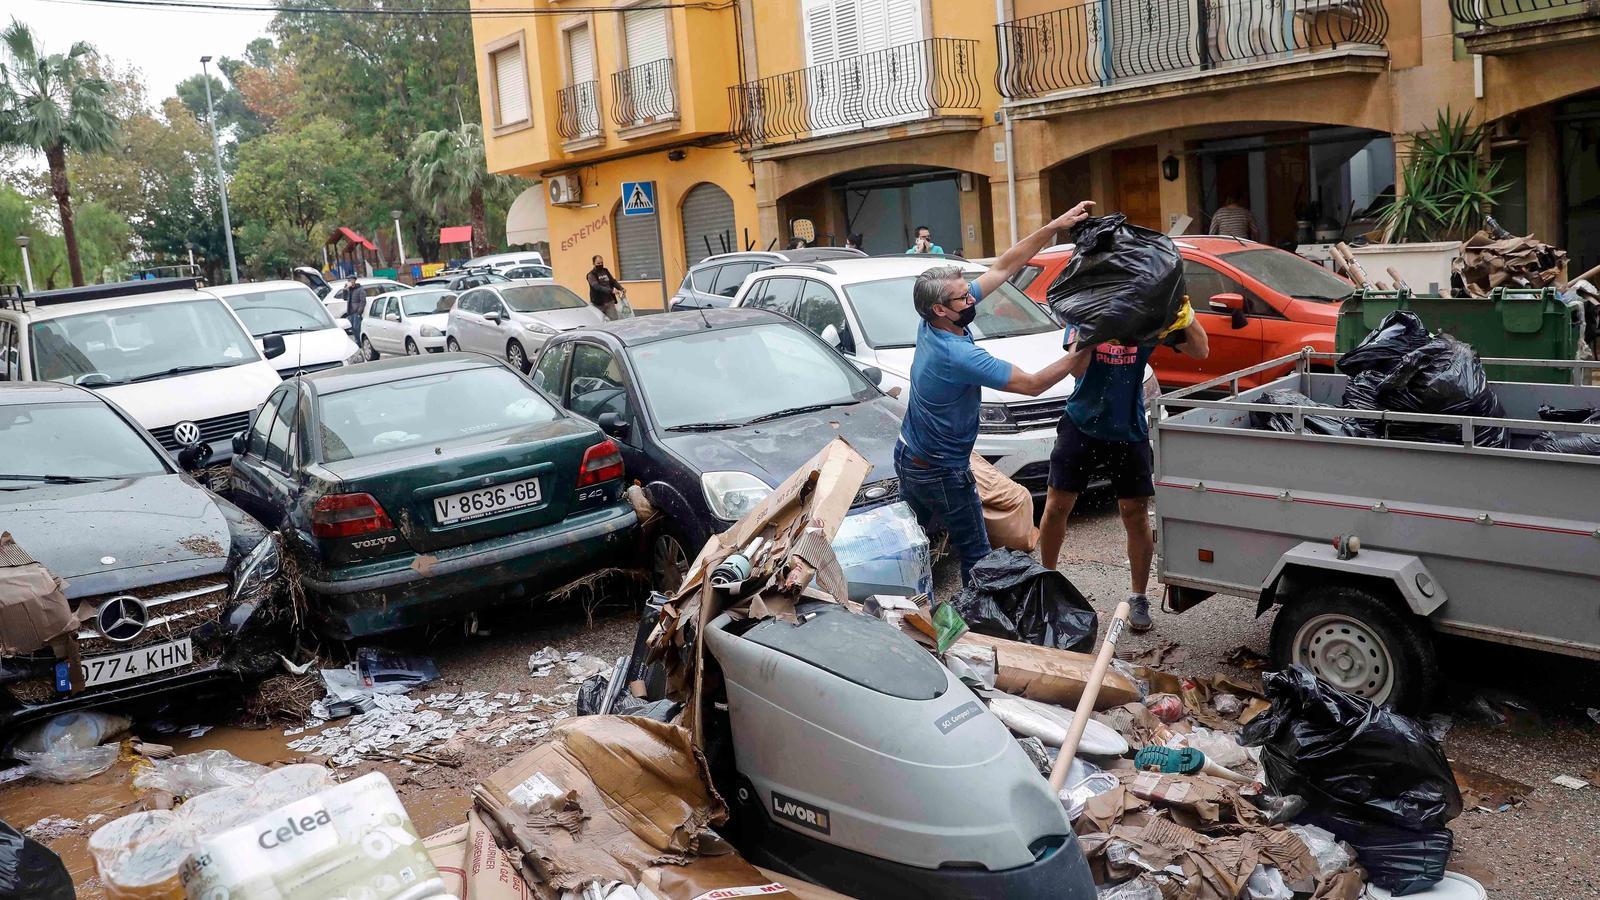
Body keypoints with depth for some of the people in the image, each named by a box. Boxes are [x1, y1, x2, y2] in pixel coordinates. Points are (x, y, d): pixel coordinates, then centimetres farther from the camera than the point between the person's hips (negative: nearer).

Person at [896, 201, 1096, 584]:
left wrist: (1055, 226, -7)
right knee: (975, 557, 2)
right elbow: (1032, 384, -24)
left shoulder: (931, 323, -6)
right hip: (941, 472, -9)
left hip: (908, 456, 9)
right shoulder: (958, 356, -31)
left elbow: (1003, 268, -4)